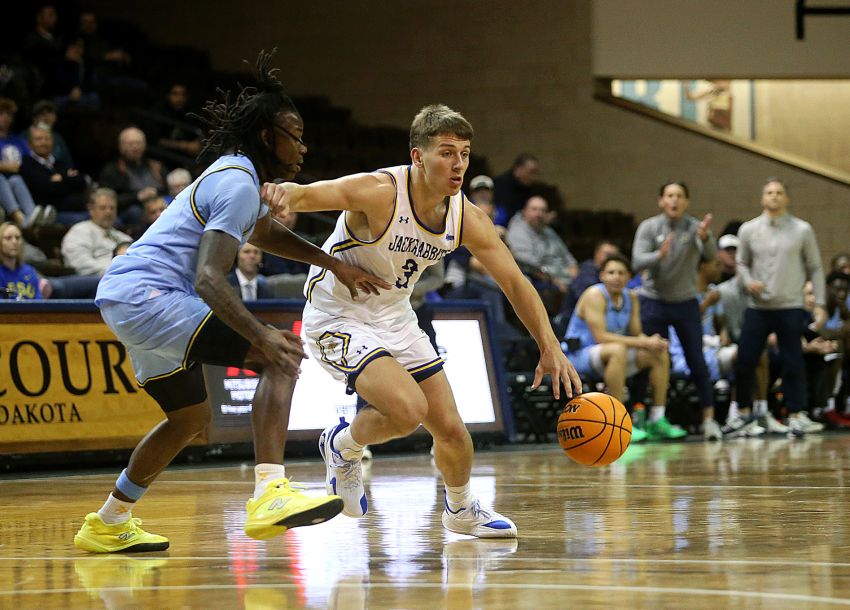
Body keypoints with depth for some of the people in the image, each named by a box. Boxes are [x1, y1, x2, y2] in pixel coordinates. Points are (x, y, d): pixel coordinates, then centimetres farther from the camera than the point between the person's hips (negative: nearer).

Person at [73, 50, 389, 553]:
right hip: (149, 296, -11)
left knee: (191, 417, 25)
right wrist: (262, 336, -37)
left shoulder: (234, 177, 18)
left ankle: (108, 524, 36)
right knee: (281, 357, -19)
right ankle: (270, 495, -33)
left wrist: (333, 263, 27)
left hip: (126, 301, 11)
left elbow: (266, 232, 39)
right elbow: (209, 280, -24)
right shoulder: (237, 184, -14)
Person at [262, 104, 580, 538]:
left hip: (394, 319, 7)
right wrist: (285, 193, -67)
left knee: (451, 430, 9)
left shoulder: (466, 218, -10)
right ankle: (344, 445, 5)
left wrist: (550, 348, -11)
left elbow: (515, 282, -3)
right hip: (339, 318, -6)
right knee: (408, 409, -27)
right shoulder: (379, 192, -28)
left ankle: (461, 511, 39)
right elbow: (310, 195, -42)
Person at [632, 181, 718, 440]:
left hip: (686, 302, 1)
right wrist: (659, 255, -38)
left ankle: (709, 419, 3)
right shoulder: (649, 227, -7)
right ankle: (655, 418, 7)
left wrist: (705, 237, -49)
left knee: (698, 363, -1)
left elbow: (710, 254, -26)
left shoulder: (695, 227, -7)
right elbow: (637, 263, -18)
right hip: (654, 301, -1)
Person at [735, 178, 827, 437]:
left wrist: (820, 304, 0)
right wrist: (747, 281, -8)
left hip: (790, 308, -1)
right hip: (757, 307, 1)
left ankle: (796, 416, 6)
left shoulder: (802, 230, 1)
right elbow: (742, 263, 14)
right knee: (745, 361, 0)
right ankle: (743, 413, 14)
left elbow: (815, 268, 5)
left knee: (793, 364, -1)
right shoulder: (748, 230, 5)